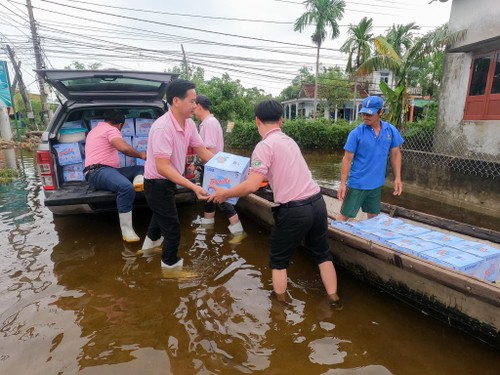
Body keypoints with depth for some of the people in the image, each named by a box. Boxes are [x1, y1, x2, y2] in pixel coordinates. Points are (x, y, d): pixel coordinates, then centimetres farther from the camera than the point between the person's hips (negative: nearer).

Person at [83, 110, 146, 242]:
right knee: (127, 187, -37)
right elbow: (124, 148, -22)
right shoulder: (111, 129, -3)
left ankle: (138, 181, -30)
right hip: (98, 172, -10)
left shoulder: (96, 129, 28)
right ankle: (126, 230, -34)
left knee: (140, 169, 7)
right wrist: (140, 155, -4)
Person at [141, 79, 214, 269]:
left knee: (162, 215, 33)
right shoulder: (162, 127, -32)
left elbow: (202, 151, -1)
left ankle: (152, 240, 63)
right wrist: (193, 187, -42)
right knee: (172, 228, 4)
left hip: (168, 182, 9)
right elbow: (162, 167, -35)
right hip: (157, 184, -9)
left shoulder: (189, 124, -8)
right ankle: (170, 262, 31)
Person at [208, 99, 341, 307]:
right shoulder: (288, 140, 13)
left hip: (294, 211, -7)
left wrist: (224, 193, -4)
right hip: (317, 203, 7)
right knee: (322, 253, 24)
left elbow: (252, 186, -18)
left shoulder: (264, 146, -10)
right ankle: (334, 300, 37)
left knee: (278, 261, 16)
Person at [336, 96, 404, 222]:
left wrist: (397, 178, 4)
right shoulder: (356, 133, -12)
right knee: (344, 215, 1)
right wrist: (343, 183, -12)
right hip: (357, 183, -4)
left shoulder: (391, 131, 0)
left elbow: (395, 154, 9)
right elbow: (347, 159, -10)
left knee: (373, 216, 19)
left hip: (376, 183, 4)